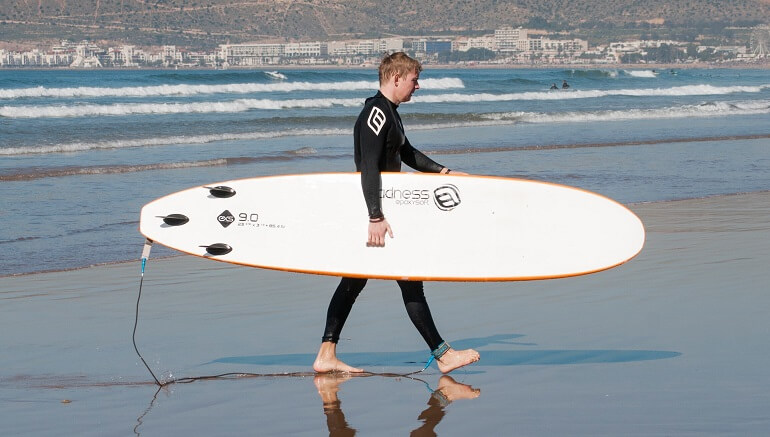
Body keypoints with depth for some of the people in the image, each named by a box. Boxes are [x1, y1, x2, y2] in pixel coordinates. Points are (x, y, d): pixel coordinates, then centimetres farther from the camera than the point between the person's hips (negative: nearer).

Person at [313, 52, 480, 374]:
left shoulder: (388, 112, 16)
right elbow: (369, 169, -26)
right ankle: (442, 355, 1)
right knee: (409, 281, -4)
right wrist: (376, 217, -31)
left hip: (378, 208, 11)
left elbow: (406, 153, 30)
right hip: (374, 208, -11)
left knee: (353, 281, 9)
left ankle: (326, 356, 10)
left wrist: (442, 171, 24)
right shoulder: (376, 114, -18)